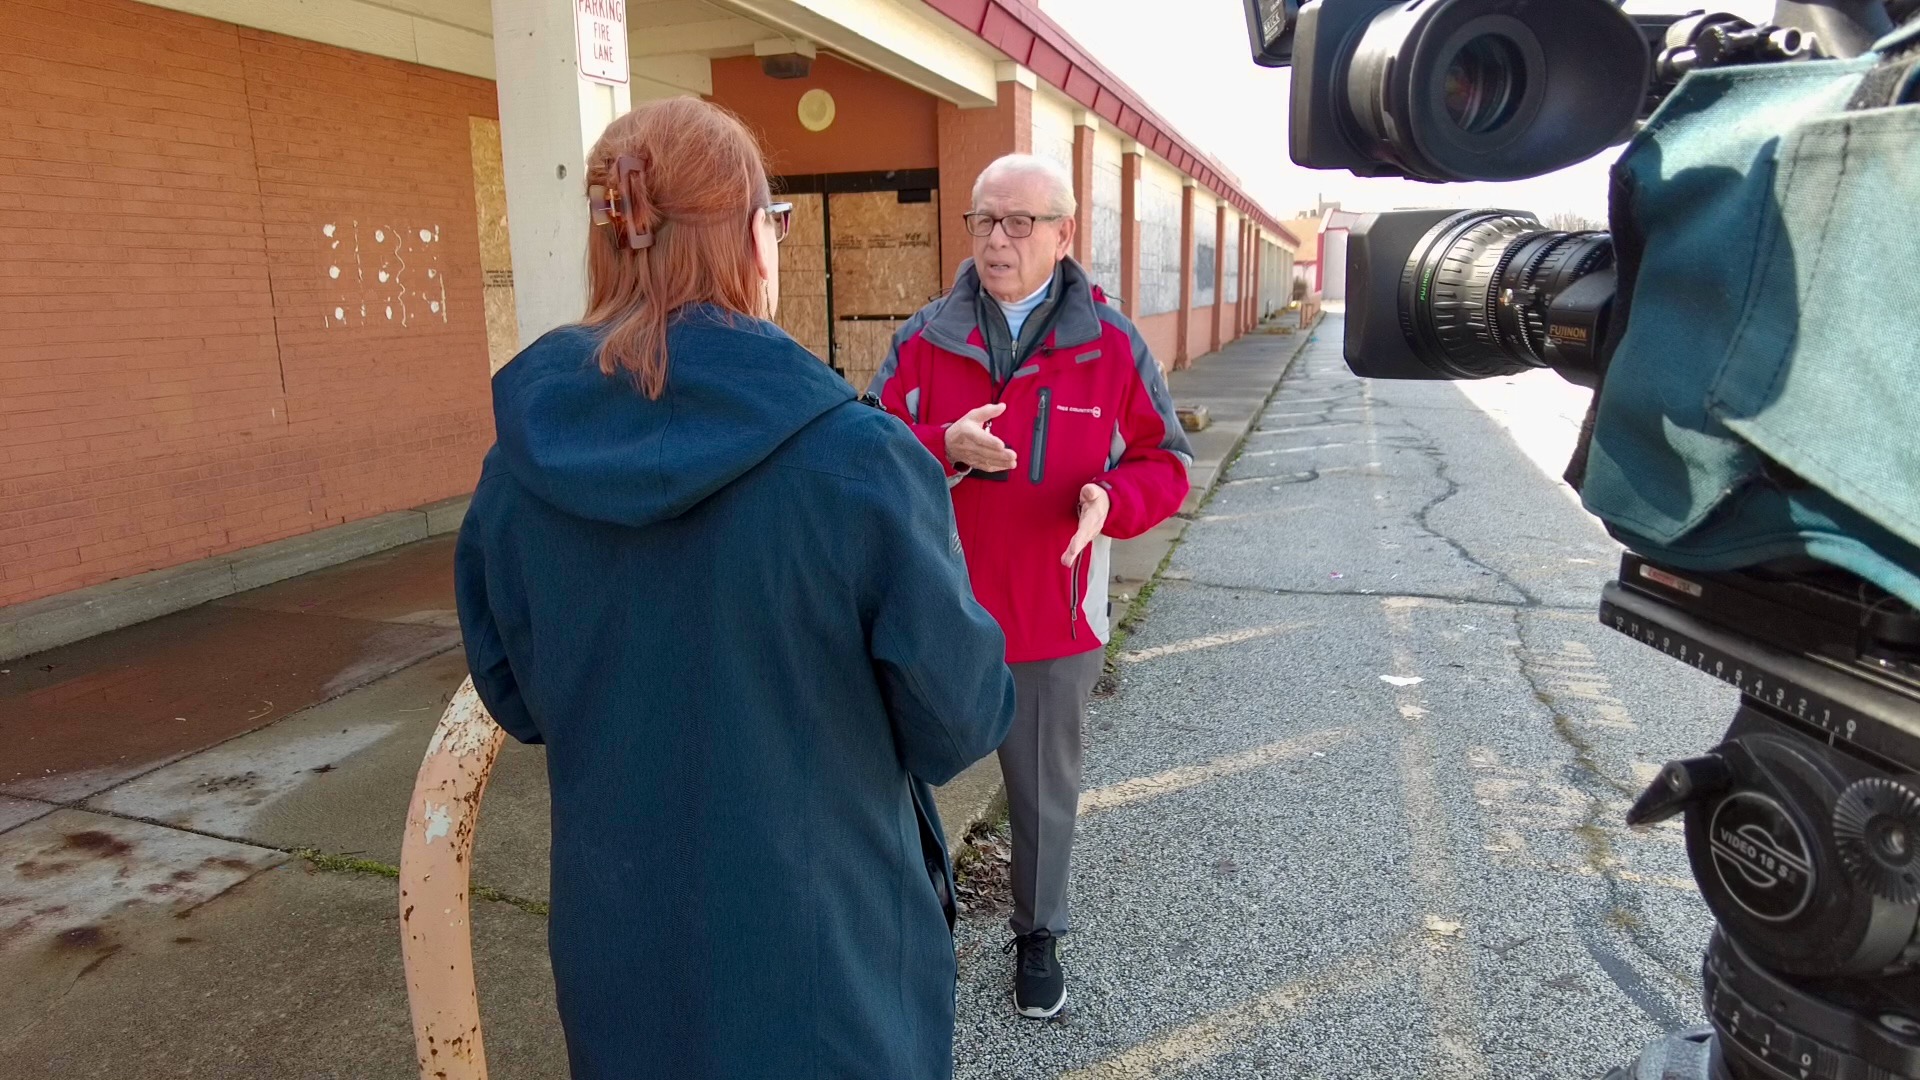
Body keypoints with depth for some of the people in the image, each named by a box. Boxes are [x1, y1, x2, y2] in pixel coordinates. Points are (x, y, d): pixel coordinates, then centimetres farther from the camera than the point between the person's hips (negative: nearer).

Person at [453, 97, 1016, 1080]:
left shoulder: (520, 459, -11)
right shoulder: (858, 460, -25)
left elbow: (515, 698, 2)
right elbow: (959, 719, -16)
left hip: (617, 939, 4)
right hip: (822, 956, -3)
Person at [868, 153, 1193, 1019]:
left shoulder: (1111, 344, -3)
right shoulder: (924, 338, -2)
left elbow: (1165, 461, 1)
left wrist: (1113, 501, -20)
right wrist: (944, 450, -25)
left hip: (1054, 621, 0)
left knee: (1044, 793, 17)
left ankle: (1038, 937, 41)